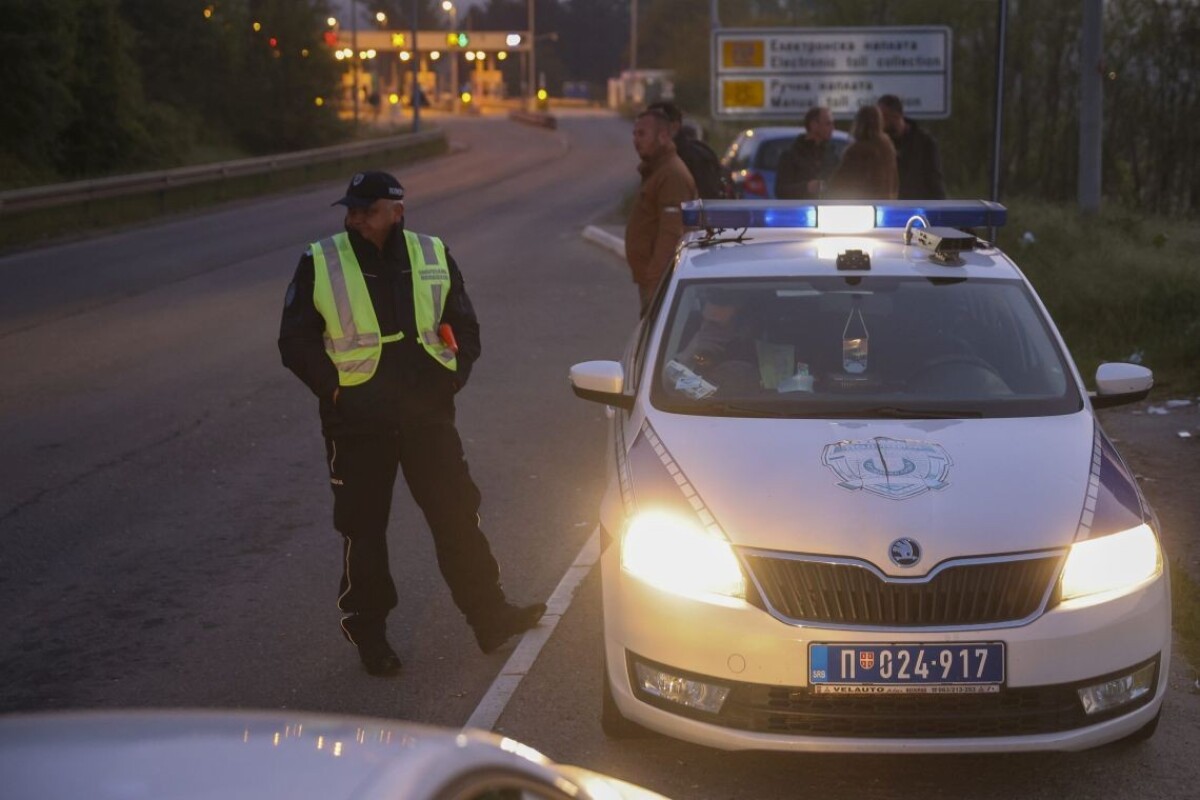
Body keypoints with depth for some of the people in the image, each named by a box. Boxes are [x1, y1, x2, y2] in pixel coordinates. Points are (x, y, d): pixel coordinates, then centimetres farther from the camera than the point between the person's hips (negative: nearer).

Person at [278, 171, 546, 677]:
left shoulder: (433, 258, 5)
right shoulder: (319, 265, -3)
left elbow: (464, 327, 15)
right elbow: (295, 340, 1)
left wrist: (451, 379, 1)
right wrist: (333, 388, -8)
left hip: (427, 416, 2)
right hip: (357, 423, -2)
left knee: (457, 515, 5)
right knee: (362, 528, 5)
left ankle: (489, 616, 16)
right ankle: (367, 631, 18)